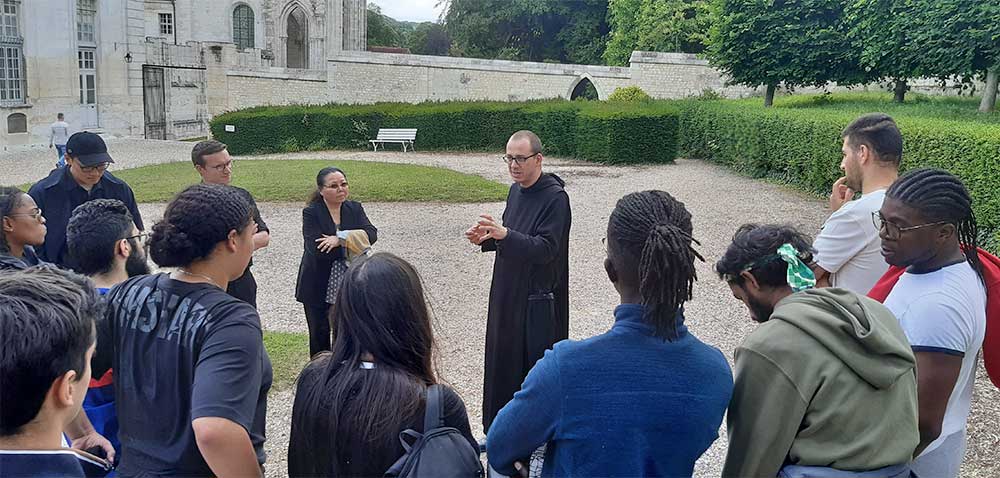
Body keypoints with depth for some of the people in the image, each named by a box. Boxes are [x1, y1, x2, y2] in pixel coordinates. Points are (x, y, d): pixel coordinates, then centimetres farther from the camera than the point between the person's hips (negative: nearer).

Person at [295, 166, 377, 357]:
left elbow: (371, 234, -15)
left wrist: (340, 239, -26)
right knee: (320, 335, 11)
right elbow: (317, 250, -23)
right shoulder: (311, 213, -10)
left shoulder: (355, 209, 3)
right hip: (318, 287, -2)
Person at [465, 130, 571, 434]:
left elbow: (546, 249, -22)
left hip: (537, 300, -8)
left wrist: (505, 234, -33)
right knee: (503, 360, 15)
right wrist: (487, 238, 0)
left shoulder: (555, 198, -17)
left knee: (534, 368, 1)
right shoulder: (516, 191, 9)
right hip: (507, 294, 8)